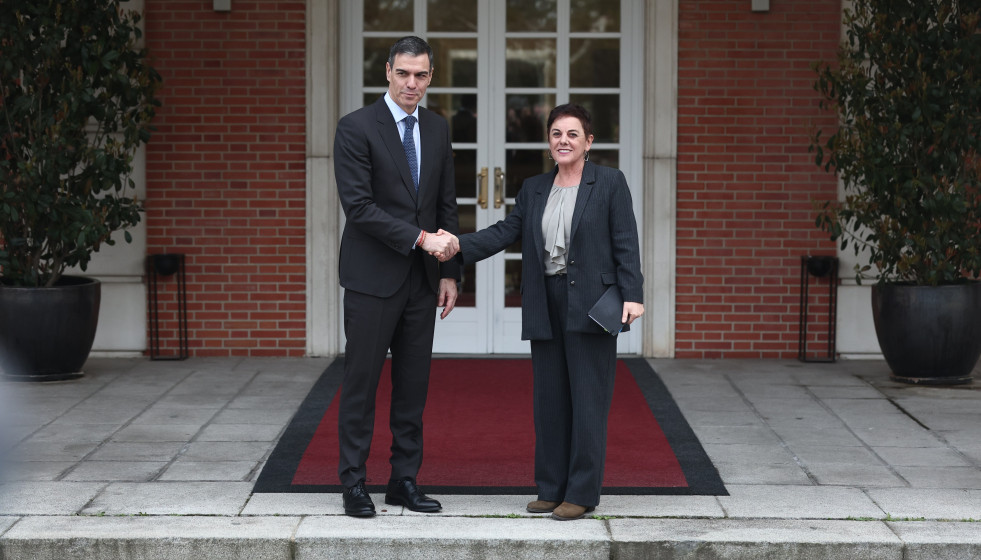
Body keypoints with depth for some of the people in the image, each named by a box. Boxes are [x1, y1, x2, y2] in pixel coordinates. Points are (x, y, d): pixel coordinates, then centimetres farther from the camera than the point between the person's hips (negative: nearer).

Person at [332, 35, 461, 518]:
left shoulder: (437, 129, 10)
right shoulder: (356, 128, -9)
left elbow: (446, 205, 14)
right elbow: (358, 206, -15)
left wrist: (449, 272, 8)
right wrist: (420, 238, -19)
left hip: (421, 278, 6)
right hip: (372, 278, -5)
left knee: (413, 384, 8)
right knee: (361, 381, 0)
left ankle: (405, 481, 16)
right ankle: (354, 483, 9)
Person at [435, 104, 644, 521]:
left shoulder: (609, 182, 1)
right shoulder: (534, 189, 15)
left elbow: (626, 243, -4)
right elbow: (506, 232, 6)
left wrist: (632, 295, -13)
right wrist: (459, 247, -9)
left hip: (591, 305, -5)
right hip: (546, 306, 5)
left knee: (588, 399, -3)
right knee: (549, 399, 7)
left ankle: (582, 493, 2)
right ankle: (551, 489, 15)